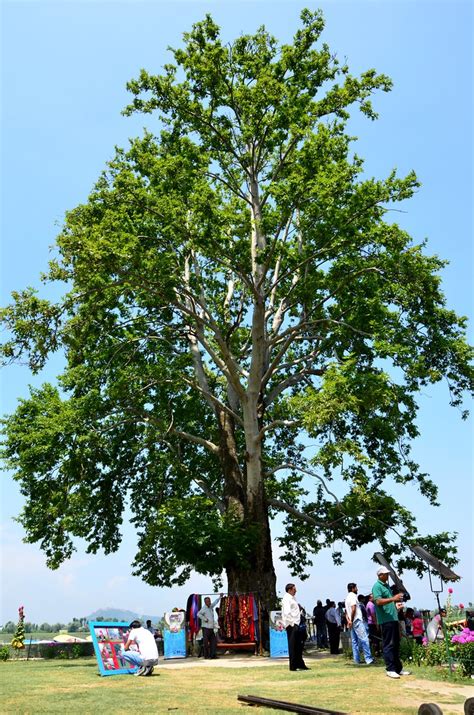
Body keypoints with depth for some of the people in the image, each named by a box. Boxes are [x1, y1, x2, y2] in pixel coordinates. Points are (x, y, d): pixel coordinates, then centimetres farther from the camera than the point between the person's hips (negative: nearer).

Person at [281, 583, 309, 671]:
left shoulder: (292, 598, 19)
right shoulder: (287, 599, -13)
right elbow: (287, 613, -23)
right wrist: (292, 623, -23)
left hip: (295, 624, 10)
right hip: (291, 625, -10)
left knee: (299, 644, 15)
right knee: (293, 646, -4)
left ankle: (300, 664, 24)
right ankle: (293, 666, 2)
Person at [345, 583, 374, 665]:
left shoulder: (347, 597, 21)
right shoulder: (353, 596, -8)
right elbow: (353, 608, -19)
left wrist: (348, 621, 6)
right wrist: (351, 620, -13)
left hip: (352, 622, 10)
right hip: (357, 620, -10)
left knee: (355, 641, 9)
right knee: (364, 639, -11)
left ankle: (357, 659, 9)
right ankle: (368, 659, -15)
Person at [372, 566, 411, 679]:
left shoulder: (386, 585, 20)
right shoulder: (377, 586, -10)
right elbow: (378, 601, -23)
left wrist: (397, 600, 12)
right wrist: (393, 599, -31)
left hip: (394, 618, 10)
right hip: (386, 619, -10)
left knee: (396, 644, 13)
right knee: (388, 645, -6)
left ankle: (398, 668, 20)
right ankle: (390, 669, -2)